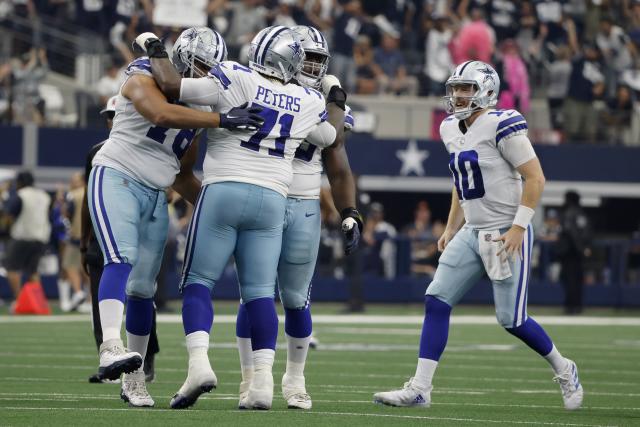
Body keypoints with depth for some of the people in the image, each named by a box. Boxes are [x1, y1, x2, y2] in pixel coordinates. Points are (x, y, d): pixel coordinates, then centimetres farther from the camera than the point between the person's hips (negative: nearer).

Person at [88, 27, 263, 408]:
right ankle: (111, 348, -44)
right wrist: (222, 119, -34)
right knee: (121, 259, -28)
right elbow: (162, 113, -32)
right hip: (116, 179, -7)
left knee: (142, 289, 6)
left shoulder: (196, 108, 14)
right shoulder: (144, 80, -8)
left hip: (155, 197, 7)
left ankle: (134, 379, 15)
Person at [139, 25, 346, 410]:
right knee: (260, 292, 5)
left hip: (224, 191, -3)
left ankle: (200, 363, -15)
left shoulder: (235, 79, -4)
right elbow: (332, 136, 30)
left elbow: (171, 85, -5)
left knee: (199, 282, 4)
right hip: (271, 201, 3)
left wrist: (155, 51, 13)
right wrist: (337, 98, 48)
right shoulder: (308, 103, 9)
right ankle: (264, 379, -5)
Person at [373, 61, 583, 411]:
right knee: (436, 302, -4)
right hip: (472, 234, 8)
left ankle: (564, 371, 20)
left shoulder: (501, 126, -14)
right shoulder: (452, 131, 10)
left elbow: (535, 178, -15)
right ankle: (420, 388, -4)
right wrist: (451, 229, 19)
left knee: (511, 319, -4)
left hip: (506, 234, -8)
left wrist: (518, 227, -19)